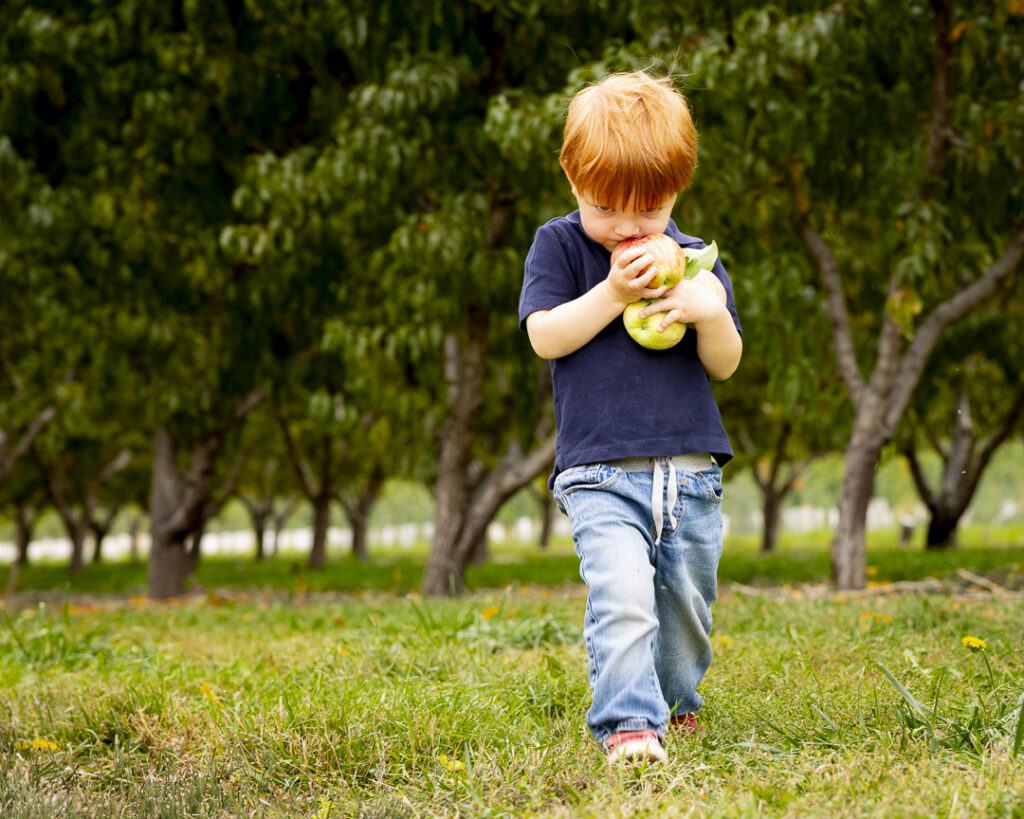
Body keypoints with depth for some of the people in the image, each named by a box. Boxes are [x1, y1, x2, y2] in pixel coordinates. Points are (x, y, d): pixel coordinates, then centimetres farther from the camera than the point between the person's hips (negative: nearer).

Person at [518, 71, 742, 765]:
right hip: (600, 474, -3)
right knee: (621, 596, -23)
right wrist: (612, 295, -17)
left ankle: (676, 701, 35)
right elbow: (545, 337, -6)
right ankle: (628, 721, -20)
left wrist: (711, 313, -14)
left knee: (686, 604, 11)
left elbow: (726, 365, 7)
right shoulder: (560, 246, 3)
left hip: (691, 473, 3)